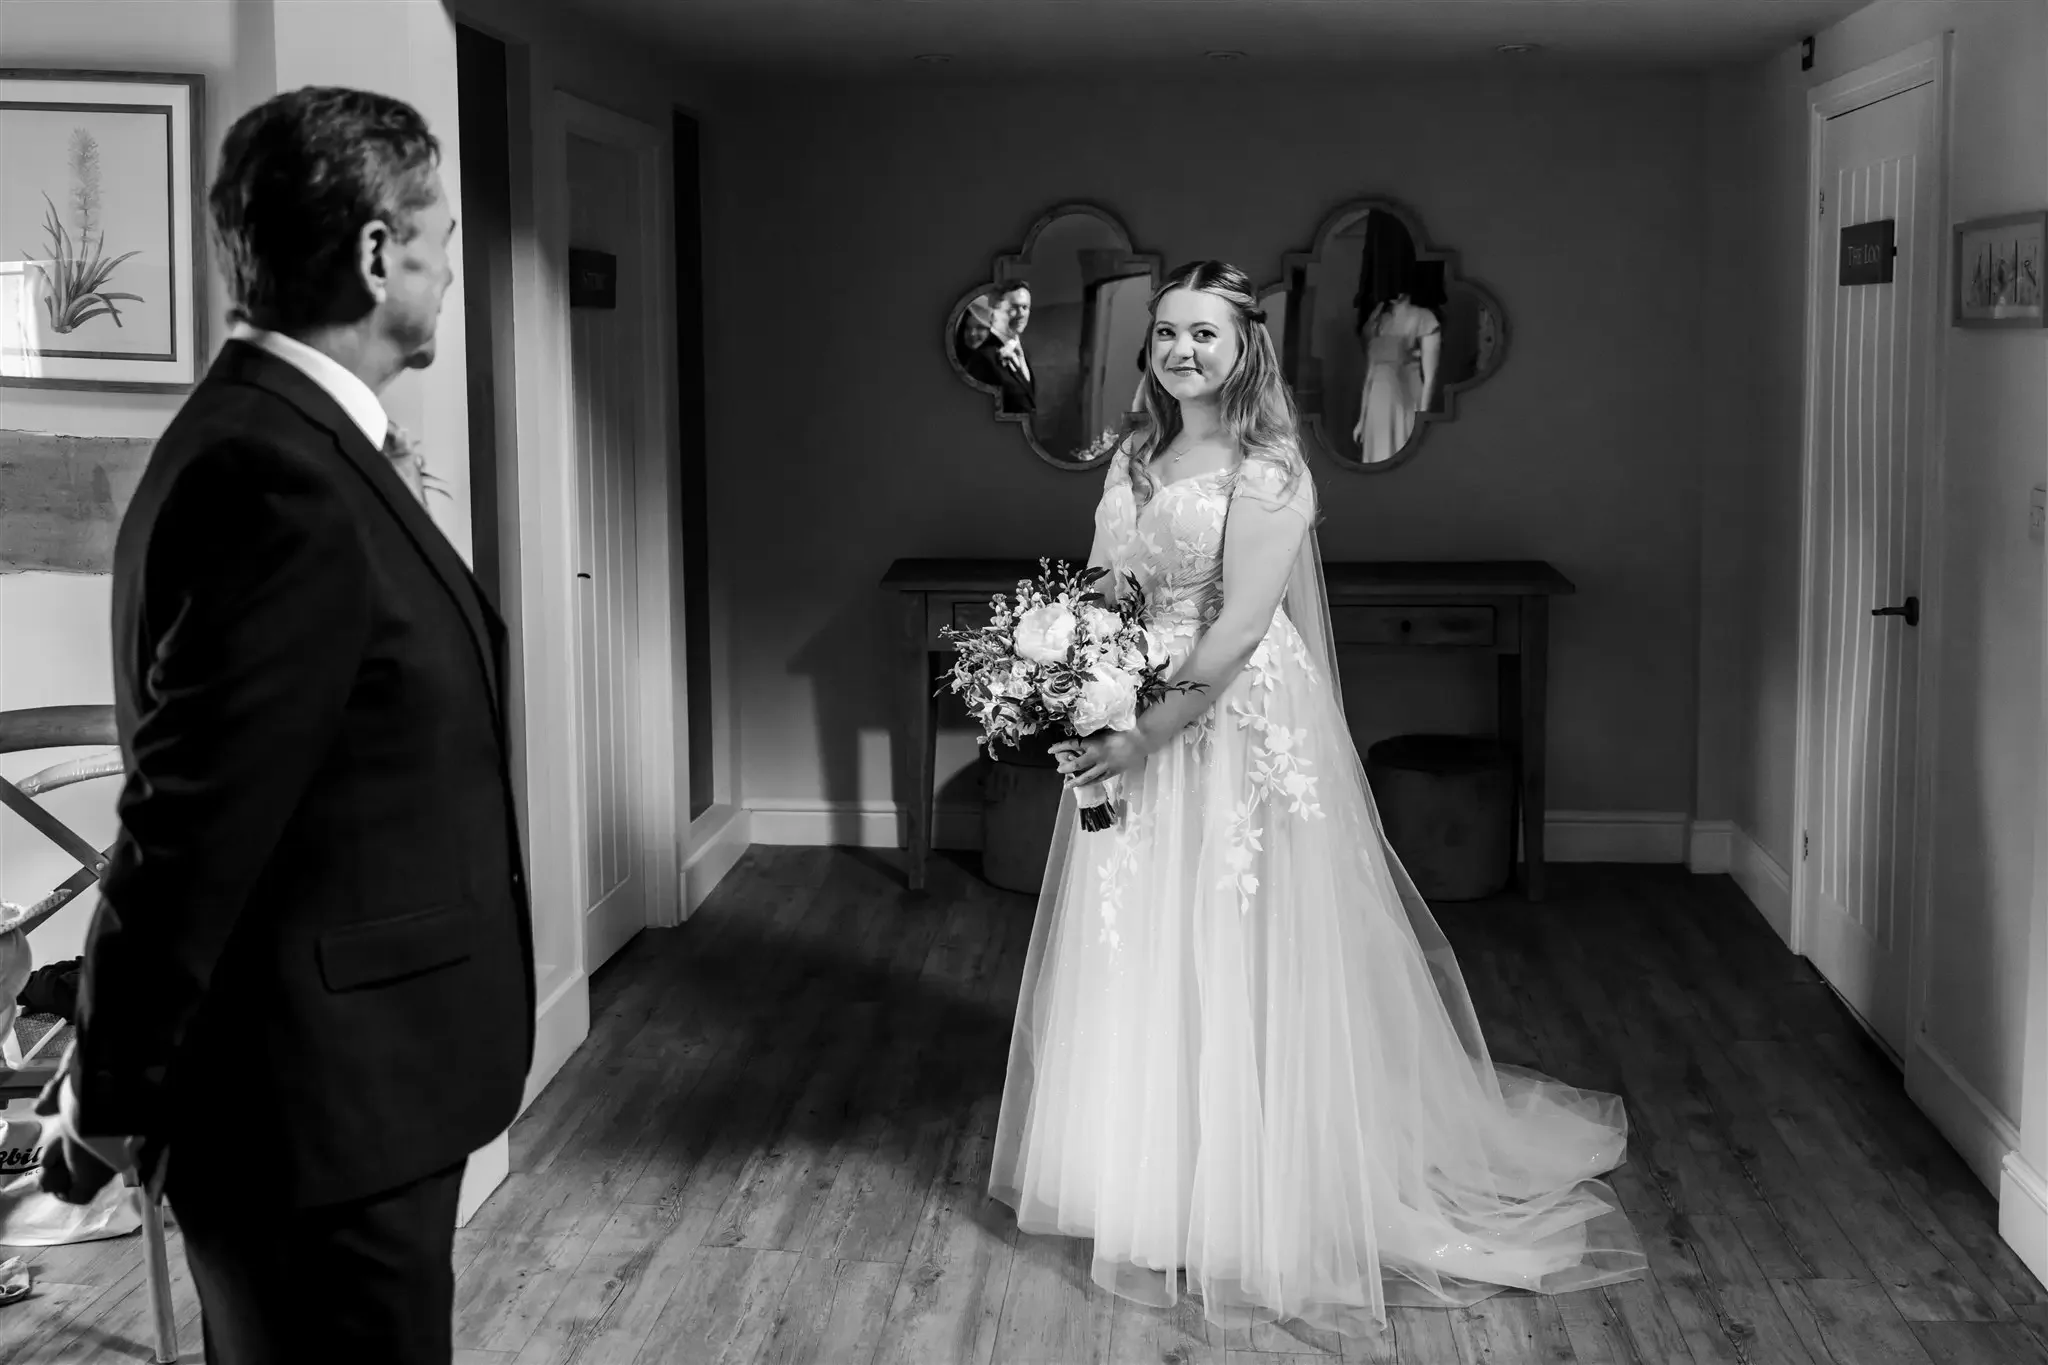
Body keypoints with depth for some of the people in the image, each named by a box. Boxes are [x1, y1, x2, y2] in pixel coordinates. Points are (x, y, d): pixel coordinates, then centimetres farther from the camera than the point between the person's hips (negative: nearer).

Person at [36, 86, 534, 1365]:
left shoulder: (291, 438, 7)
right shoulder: (278, 484, -24)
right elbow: (190, 827, -22)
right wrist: (108, 1104, -12)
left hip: (343, 1070, 9)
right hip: (324, 1098, -9)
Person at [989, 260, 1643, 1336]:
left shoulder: (1268, 470, -12)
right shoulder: (1135, 458, 10)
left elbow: (1240, 626, -19)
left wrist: (1143, 735, -24)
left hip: (1237, 726, -7)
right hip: (1133, 726, 7)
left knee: (1237, 957, 0)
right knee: (1137, 954, 14)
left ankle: (1247, 1205, 14)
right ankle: (1149, 1177, 30)